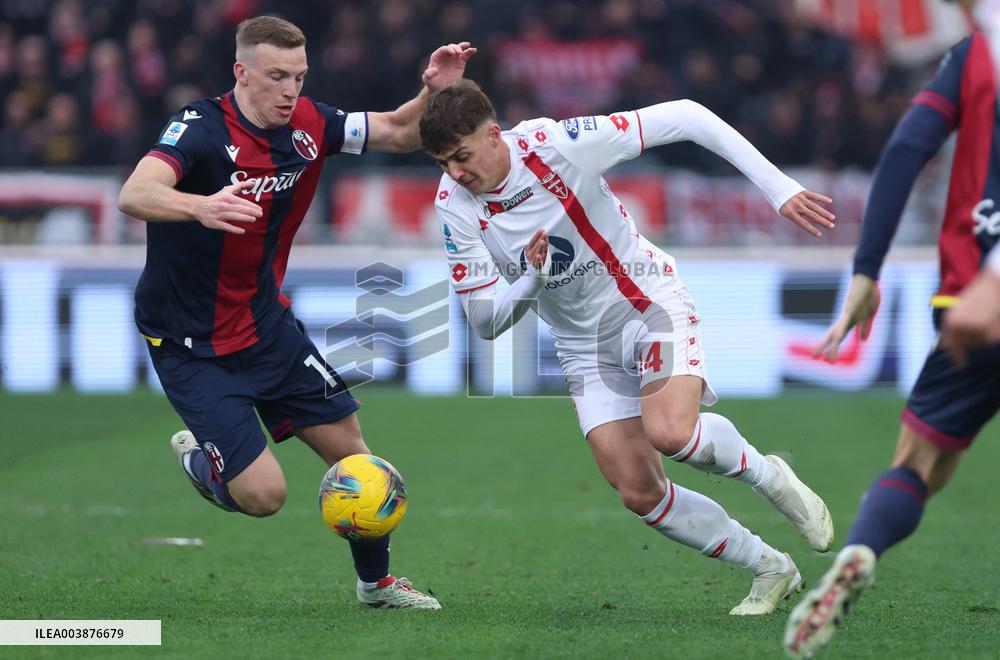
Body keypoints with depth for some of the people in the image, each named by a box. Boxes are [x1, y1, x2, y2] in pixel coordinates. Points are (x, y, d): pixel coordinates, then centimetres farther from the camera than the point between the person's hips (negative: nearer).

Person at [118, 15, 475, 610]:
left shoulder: (308, 125, -5)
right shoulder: (202, 128, -25)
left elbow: (399, 133, 8)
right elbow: (135, 195, -42)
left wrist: (434, 92, -13)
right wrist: (200, 207, -62)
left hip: (267, 323, 6)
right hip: (191, 346, -6)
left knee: (350, 450, 10)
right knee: (264, 494, -12)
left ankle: (376, 582, 35)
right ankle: (198, 456, 23)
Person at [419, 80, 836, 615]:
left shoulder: (558, 144, -26)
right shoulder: (455, 205, -15)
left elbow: (685, 118, -21)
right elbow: (484, 321, -11)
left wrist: (778, 188, -24)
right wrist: (531, 280, -33)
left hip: (649, 300, -4)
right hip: (584, 345, 5)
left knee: (670, 433, -31)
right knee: (639, 494, -4)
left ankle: (767, 475, 1)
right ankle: (770, 569, 15)